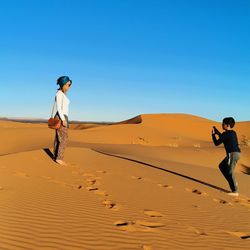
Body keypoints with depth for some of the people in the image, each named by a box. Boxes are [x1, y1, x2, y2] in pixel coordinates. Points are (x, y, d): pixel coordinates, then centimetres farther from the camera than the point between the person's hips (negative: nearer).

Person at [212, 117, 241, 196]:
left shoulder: (226, 134, -12)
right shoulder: (233, 133, 16)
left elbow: (216, 143, -6)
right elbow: (222, 138, 32)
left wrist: (213, 134, 8)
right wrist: (216, 130, 28)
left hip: (232, 154, -10)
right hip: (236, 153, 10)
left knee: (229, 172, -4)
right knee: (222, 166, 19)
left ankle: (235, 191, 0)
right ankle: (233, 182, 17)